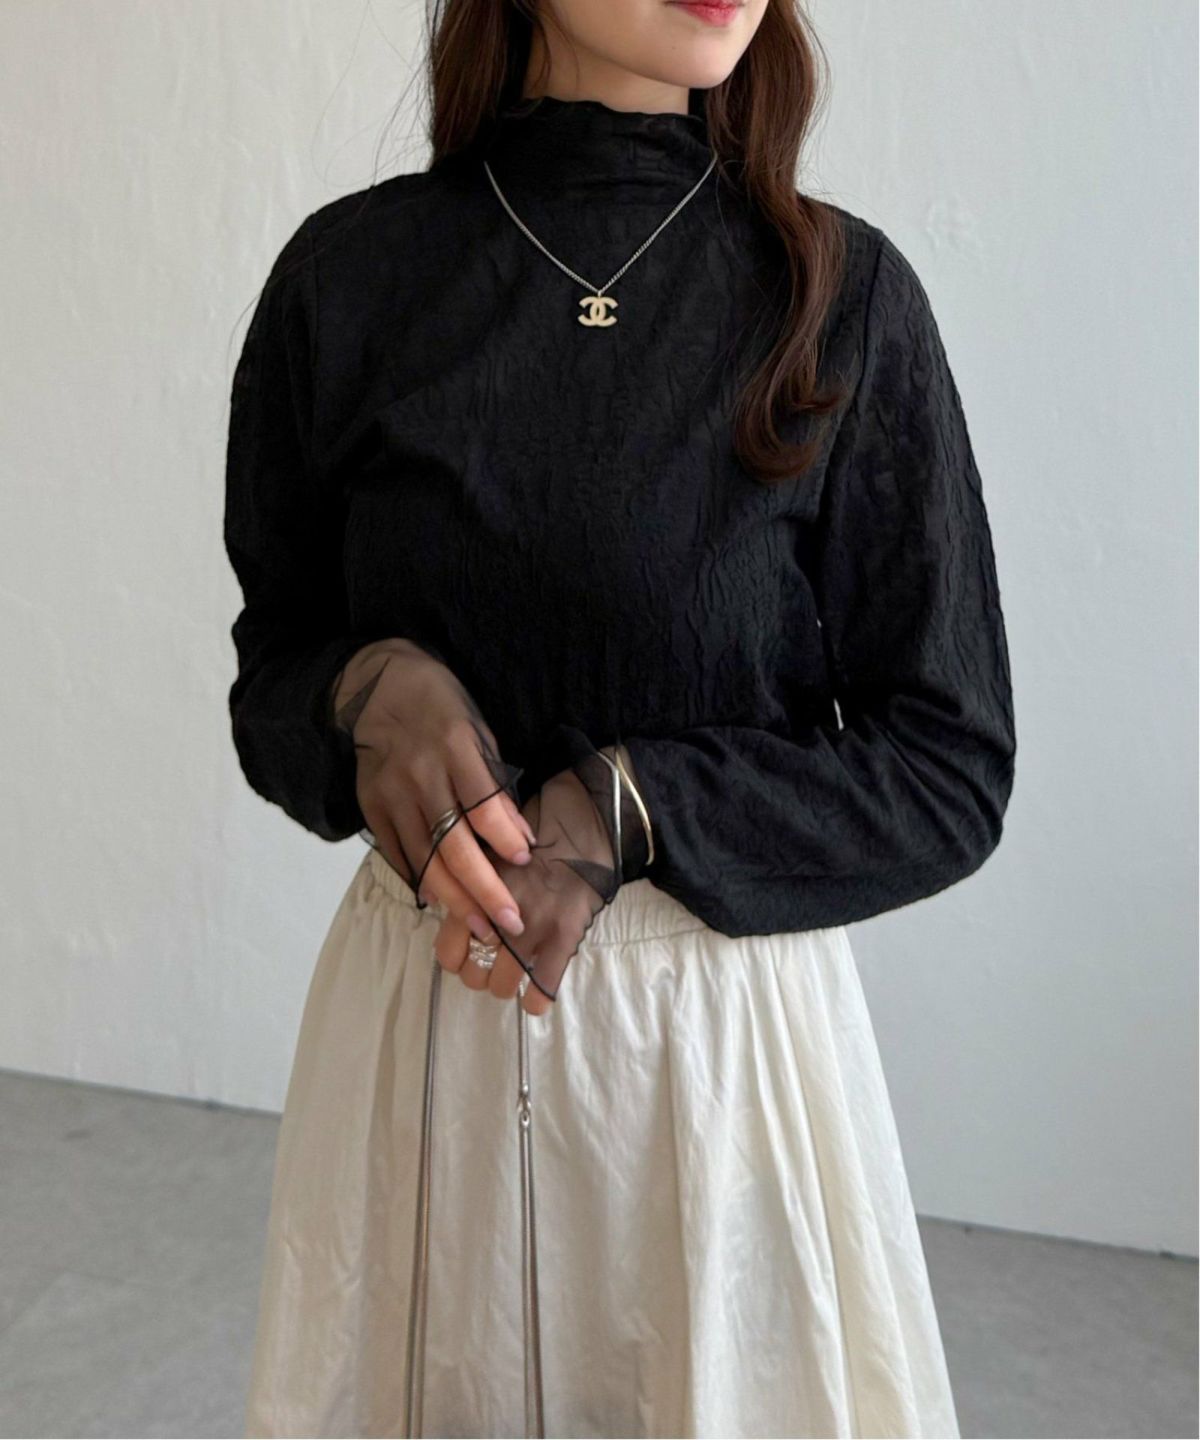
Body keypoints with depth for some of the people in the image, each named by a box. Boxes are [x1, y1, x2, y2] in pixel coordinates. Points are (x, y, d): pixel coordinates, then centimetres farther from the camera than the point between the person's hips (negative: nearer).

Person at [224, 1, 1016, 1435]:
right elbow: (272, 665, 7)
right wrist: (372, 687, -15)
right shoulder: (351, 270, -2)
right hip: (416, 1019, 2)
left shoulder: (840, 291, -7)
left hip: (728, 1026, -1)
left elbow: (951, 773, -5)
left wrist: (624, 809, -17)